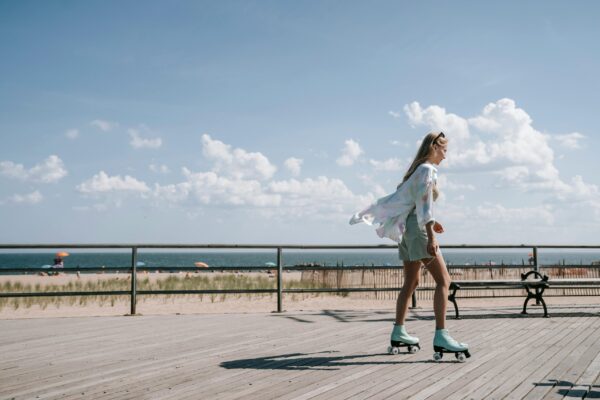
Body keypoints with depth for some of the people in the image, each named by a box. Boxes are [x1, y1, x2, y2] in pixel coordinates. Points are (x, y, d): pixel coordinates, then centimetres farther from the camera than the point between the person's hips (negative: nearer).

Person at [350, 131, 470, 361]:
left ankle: (398, 334, 18)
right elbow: (424, 203, -19)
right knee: (443, 280, -13)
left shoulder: (418, 169, 20)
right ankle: (441, 337, -21)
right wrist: (431, 236, -26)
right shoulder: (428, 170, -8)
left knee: (411, 283, 15)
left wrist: (430, 221, 21)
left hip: (407, 227, 10)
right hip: (418, 228, -10)